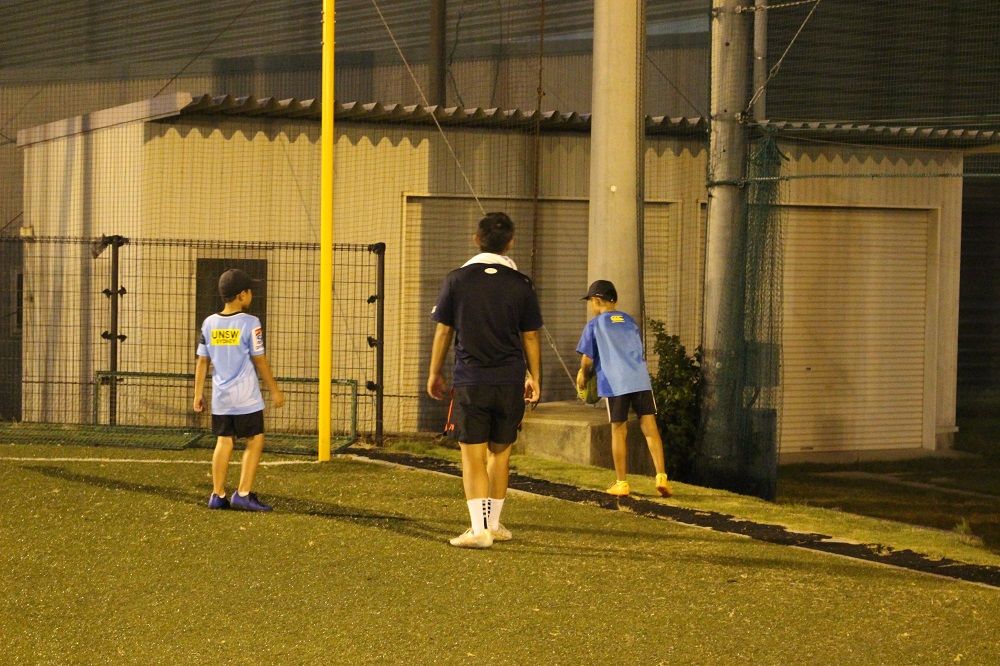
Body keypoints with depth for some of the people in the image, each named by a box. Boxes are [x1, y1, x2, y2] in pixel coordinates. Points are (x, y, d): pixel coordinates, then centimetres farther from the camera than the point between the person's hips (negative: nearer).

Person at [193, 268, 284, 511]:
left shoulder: (209, 323, 3)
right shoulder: (250, 323, -11)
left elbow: (202, 361, 6)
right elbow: (259, 361, -8)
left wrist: (198, 393, 13)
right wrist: (274, 390, 2)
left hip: (220, 396, 5)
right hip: (246, 396, -5)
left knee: (223, 441, 13)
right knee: (255, 440, 4)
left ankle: (218, 495, 13)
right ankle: (243, 494, -3)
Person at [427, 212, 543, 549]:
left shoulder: (457, 280, -2)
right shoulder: (521, 285, 0)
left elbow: (443, 331, 2)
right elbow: (530, 337, 5)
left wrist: (434, 374, 13)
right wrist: (534, 378, 17)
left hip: (470, 381, -2)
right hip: (510, 382, 2)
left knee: (473, 455, -2)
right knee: (500, 452, 15)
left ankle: (479, 529, -11)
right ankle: (493, 523, 23)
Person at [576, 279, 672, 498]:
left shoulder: (595, 325, 6)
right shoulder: (630, 321, 21)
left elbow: (587, 360, 2)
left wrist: (583, 376, 24)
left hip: (615, 382, -3)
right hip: (640, 379, 3)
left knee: (619, 431, 5)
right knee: (649, 426, 1)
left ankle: (621, 484, 10)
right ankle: (661, 476, -11)